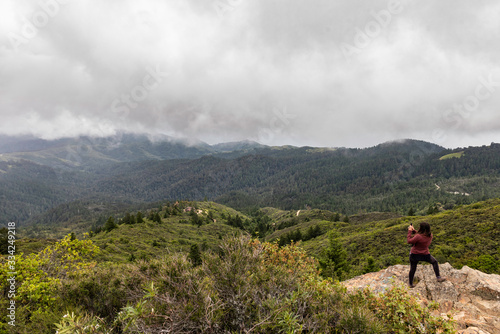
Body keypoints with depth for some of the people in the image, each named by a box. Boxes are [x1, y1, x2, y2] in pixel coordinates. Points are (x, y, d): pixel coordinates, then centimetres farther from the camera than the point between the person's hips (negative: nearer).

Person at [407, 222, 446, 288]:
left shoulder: (418, 236, -26)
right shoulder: (430, 235, -6)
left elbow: (409, 241, -17)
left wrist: (410, 231, -11)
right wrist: (414, 230, 6)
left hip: (414, 254, -3)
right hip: (425, 255, 3)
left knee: (412, 269, 13)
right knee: (434, 262, 29)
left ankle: (411, 284, 25)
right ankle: (438, 277, 26)